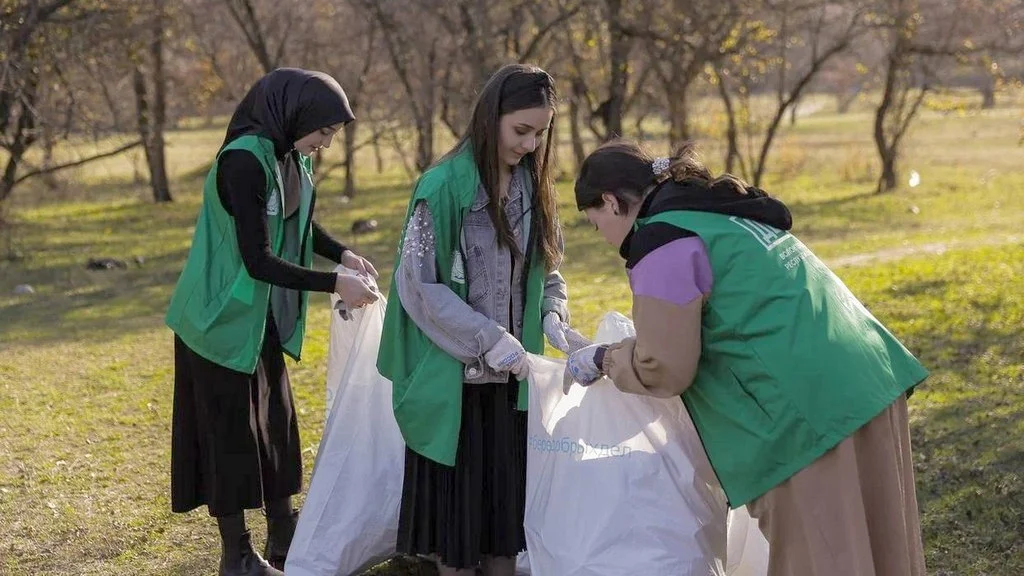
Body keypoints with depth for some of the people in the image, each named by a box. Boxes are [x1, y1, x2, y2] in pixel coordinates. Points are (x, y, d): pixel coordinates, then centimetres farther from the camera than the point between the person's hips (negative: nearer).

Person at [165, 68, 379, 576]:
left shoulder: (294, 157, 0)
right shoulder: (244, 161, -25)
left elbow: (301, 225, 18)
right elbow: (259, 259, -27)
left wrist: (344, 255, 2)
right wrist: (334, 285, -25)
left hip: (266, 317, 8)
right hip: (224, 318, -8)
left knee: (275, 422, 13)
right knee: (231, 431, 1)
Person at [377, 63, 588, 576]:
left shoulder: (531, 184, 3)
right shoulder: (444, 186, -16)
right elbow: (418, 284, -16)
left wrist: (552, 316, -9)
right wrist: (488, 338, -21)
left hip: (511, 373, 5)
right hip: (454, 372, -5)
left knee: (508, 484, 10)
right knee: (457, 487, 4)